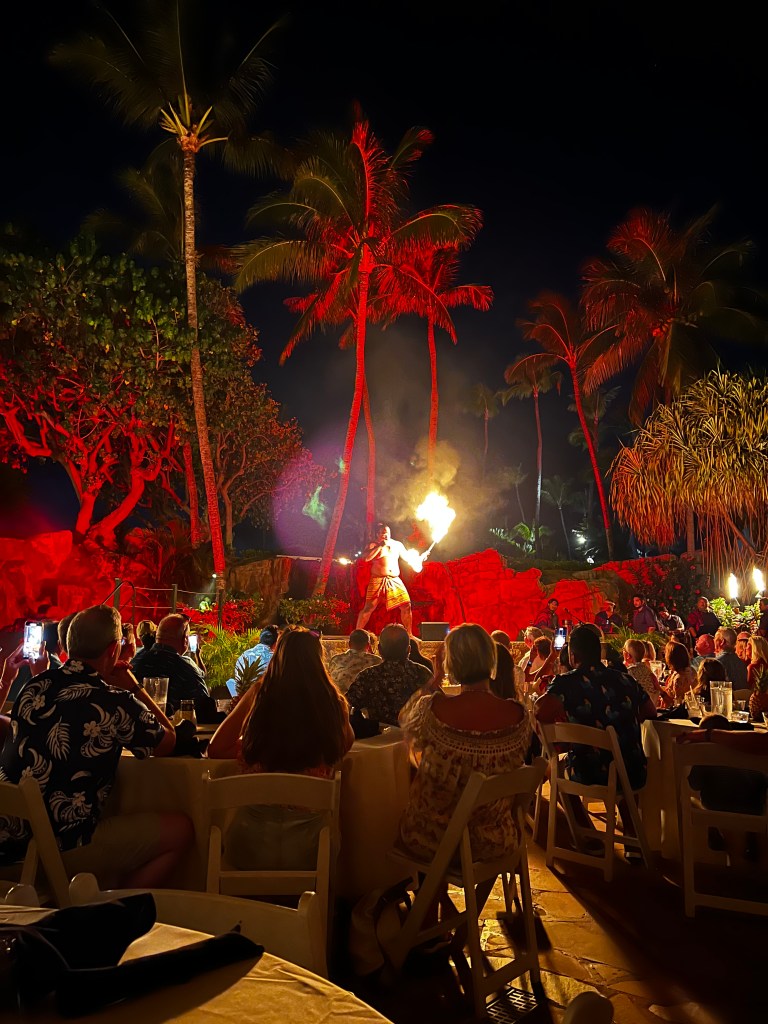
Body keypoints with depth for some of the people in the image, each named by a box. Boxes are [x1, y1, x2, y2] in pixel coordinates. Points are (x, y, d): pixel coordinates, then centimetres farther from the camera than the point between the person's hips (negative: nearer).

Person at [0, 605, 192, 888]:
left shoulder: (34, 687, 2)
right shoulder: (114, 702, -18)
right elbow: (169, 743, 0)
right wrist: (135, 688, 4)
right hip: (63, 848, -8)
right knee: (179, 831, 1)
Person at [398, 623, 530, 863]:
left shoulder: (431, 709, -24)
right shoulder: (518, 716, -18)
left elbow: (404, 719, 1)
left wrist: (435, 678, 6)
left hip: (429, 841, -2)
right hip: (493, 844, 2)